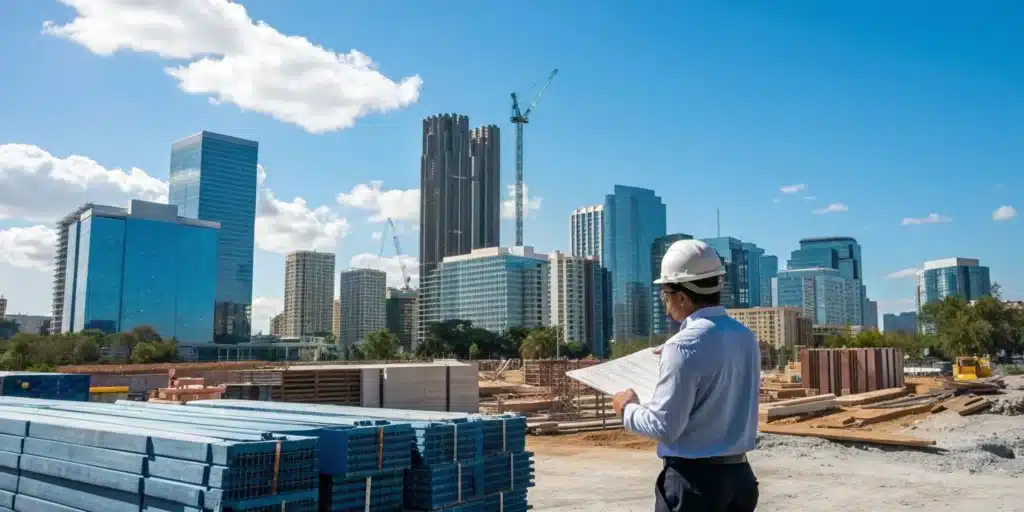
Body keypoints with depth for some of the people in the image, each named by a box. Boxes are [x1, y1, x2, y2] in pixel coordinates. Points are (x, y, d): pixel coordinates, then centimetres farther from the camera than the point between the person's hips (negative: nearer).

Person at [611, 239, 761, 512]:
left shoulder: (685, 345, -20)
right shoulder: (746, 337, 4)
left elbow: (664, 427, -20)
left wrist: (627, 408, -1)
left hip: (693, 478, -8)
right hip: (739, 473, 8)